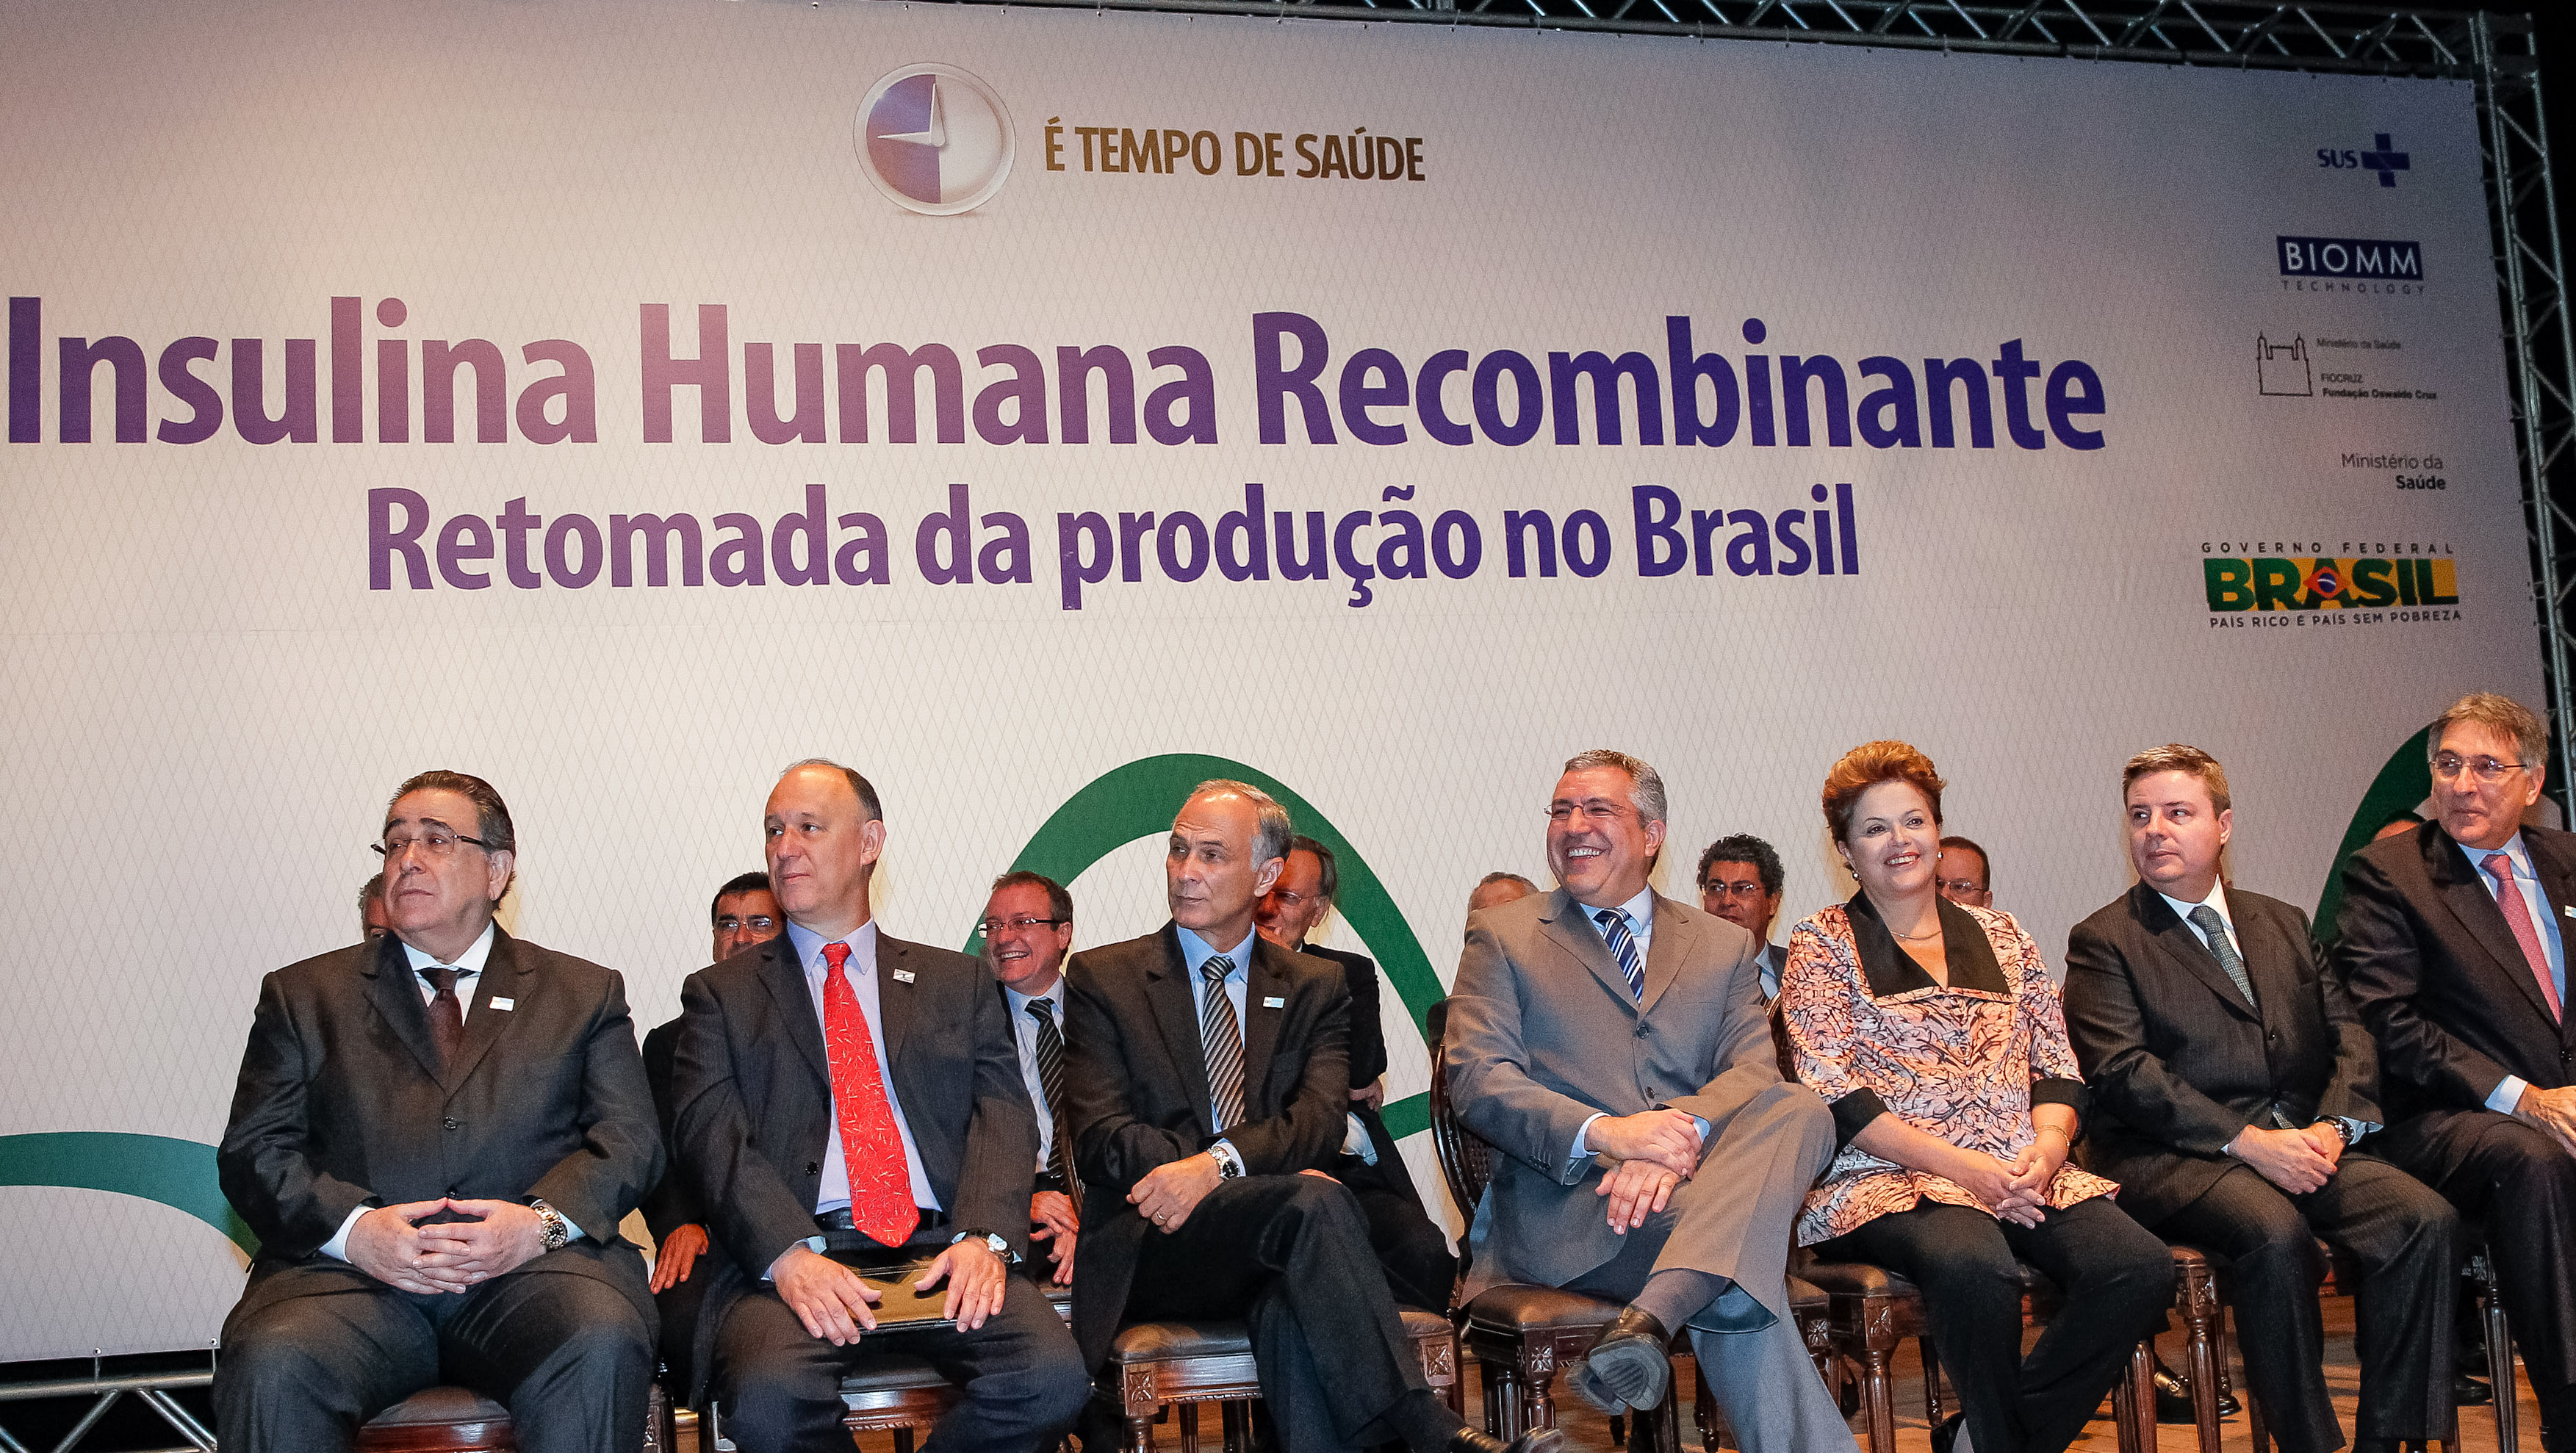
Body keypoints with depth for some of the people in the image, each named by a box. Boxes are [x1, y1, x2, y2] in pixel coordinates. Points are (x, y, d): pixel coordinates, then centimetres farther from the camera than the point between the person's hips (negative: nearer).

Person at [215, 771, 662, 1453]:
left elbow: (629, 1141, 10)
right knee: (270, 1367, -33)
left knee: (602, 1348, -34)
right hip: (353, 1276, 1)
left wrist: (543, 1221, -11)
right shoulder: (305, 995, 22)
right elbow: (253, 1150, 11)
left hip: (531, 1274, 0)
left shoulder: (584, 994, 21)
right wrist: (352, 1228, -9)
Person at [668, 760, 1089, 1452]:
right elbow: (710, 1136, 2)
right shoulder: (721, 994, 17)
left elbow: (1004, 1117, 8)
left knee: (1050, 1378, -28)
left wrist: (984, 1237, -13)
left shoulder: (957, 983, 21)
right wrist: (789, 1256, -17)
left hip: (940, 1252, 2)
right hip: (788, 1257, -1)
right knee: (769, 1397, -34)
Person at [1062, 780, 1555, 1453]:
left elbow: (1320, 1121, 1)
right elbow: (1099, 1137, -3)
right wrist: (1292, 1182, -16)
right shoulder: (1103, 979, 10)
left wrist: (1219, 1163, -23)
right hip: (1154, 1244, -2)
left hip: (1273, 1246, 2)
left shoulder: (1314, 987, 17)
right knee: (1313, 1202, -33)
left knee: (1294, 1312, -37)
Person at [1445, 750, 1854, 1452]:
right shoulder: (1502, 937, 14)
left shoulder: (1725, 946, 20)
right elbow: (1477, 1078, -1)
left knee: (1799, 1111, -33)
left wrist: (1677, 1135, -21)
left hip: (1698, 1186, 3)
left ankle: (1647, 1320, -45)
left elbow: (1754, 1072, 4)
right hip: (1564, 1207, -3)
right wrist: (1604, 1133, -20)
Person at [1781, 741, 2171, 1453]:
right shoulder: (1821, 947, 7)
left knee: (2142, 1268, -23)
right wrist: (1957, 1163, -15)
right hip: (1889, 1180, -5)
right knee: (1977, 1270, -38)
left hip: (2024, 1175, 5)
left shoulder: (2000, 936, 20)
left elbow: (2057, 1069, 16)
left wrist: (2046, 1148, -7)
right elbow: (1833, 1093, -5)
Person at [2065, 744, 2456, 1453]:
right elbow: (2123, 1074, -9)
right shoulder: (2103, 942, 4)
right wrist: (2248, 1141, -18)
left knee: (2425, 1217, -20)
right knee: (2276, 1232, -34)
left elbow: (2349, 1035, 14)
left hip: (2302, 1142, 5)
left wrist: (2333, 1125, -7)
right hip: (2172, 1156, -5)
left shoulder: (2283, 924, 22)